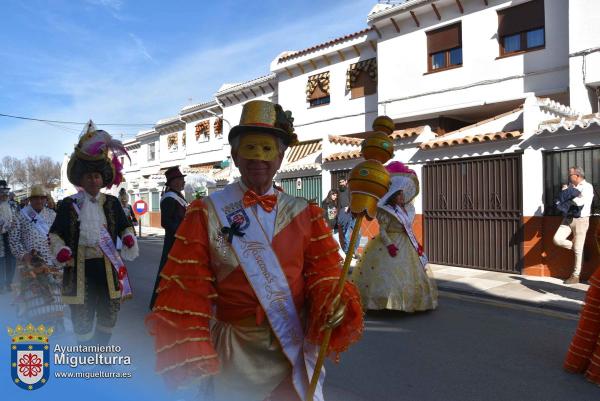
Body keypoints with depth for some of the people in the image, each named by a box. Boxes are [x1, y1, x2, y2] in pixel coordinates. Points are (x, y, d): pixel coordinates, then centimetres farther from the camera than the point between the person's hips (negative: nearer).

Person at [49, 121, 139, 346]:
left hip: (107, 266, 3)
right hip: (80, 266, -2)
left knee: (109, 311, 13)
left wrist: (129, 237, -5)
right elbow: (55, 233, 6)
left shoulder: (112, 203, 6)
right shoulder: (69, 204, 1)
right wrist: (61, 250, -12)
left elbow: (125, 226, 16)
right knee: (82, 315, 5)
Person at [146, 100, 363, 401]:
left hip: (295, 347, 3)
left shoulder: (304, 213, 0)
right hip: (235, 352, -2)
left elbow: (322, 273, -1)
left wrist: (334, 305, -21)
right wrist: (188, 358, -12)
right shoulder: (207, 213, -8)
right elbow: (188, 288, -9)